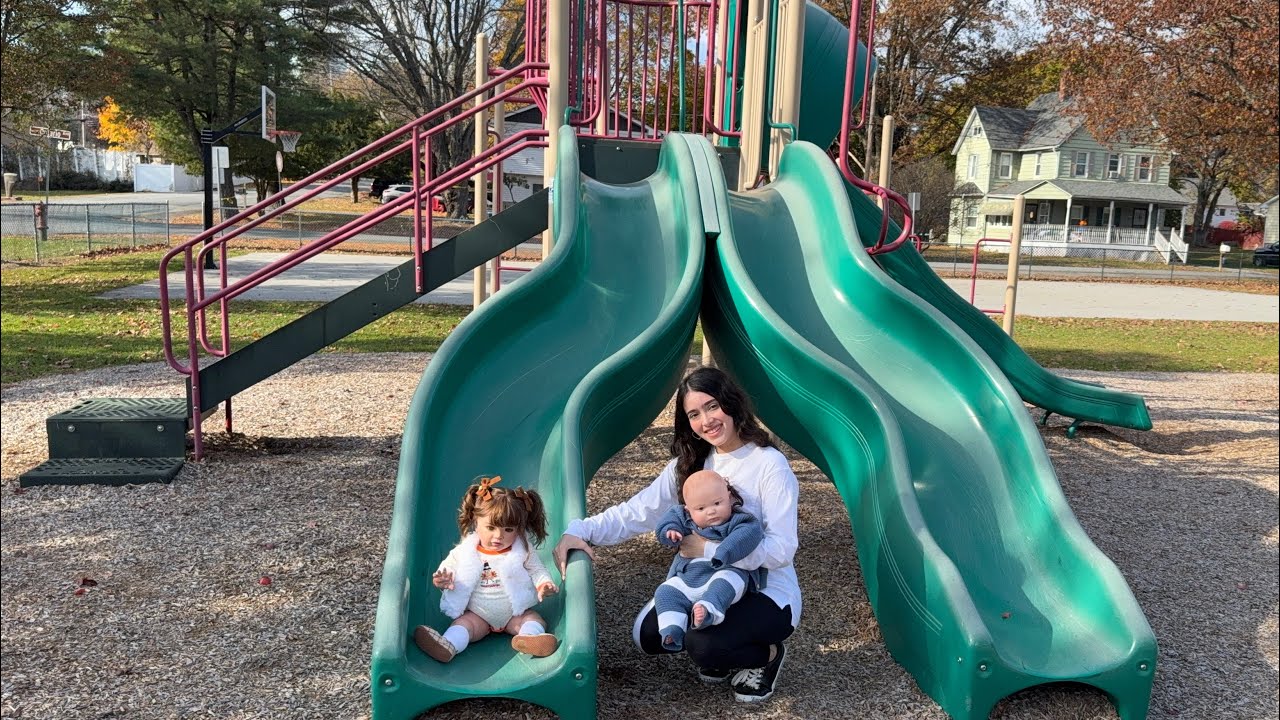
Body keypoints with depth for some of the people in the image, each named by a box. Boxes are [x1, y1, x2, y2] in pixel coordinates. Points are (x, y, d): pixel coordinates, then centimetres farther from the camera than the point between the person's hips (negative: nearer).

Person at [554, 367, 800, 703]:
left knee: (703, 645, -30)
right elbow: (638, 511, -4)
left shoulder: (770, 464, -18)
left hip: (769, 594, -6)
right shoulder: (689, 464, 2)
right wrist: (581, 530, -19)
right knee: (647, 634, -12)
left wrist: (709, 549, -26)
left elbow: (781, 550, -23)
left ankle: (765, 655, 2)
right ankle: (721, 654, 13)